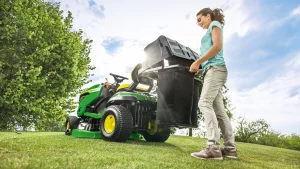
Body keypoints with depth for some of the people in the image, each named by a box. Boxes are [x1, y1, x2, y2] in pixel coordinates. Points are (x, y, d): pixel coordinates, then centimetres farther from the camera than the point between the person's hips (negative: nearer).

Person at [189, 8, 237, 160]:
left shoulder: (215, 24, 8)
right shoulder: (210, 32, 32)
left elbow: (218, 46, -11)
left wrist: (198, 62, -12)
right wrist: (200, 68, 10)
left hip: (215, 69, -9)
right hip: (212, 70, 9)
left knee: (204, 103, -21)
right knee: (218, 109, 2)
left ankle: (213, 147, -25)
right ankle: (230, 148, 2)